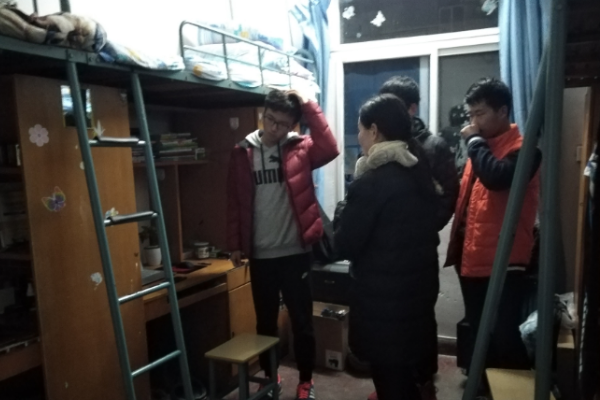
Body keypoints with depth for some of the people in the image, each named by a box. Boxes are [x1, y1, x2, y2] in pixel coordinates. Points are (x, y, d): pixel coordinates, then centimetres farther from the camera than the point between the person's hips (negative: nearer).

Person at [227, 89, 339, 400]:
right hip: (260, 255, 2)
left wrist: (307, 105, -19)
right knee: (265, 321, 16)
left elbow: (330, 149, -23)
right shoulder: (242, 153, 2)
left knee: (302, 321, 9)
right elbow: (235, 202, 5)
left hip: (295, 252, -2)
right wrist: (235, 244, 3)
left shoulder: (300, 149, -2)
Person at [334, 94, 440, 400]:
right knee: (412, 372, 24)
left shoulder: (371, 182, -21)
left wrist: (343, 212, 1)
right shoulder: (421, 172, 5)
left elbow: (345, 245, -16)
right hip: (420, 287, 8)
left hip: (382, 298, -8)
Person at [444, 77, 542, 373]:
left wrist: (474, 140, -16)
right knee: (478, 335, 20)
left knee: (503, 338, -1)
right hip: (473, 260, 8)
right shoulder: (483, 146, 14)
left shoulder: (523, 148, -11)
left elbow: (496, 178, -31)